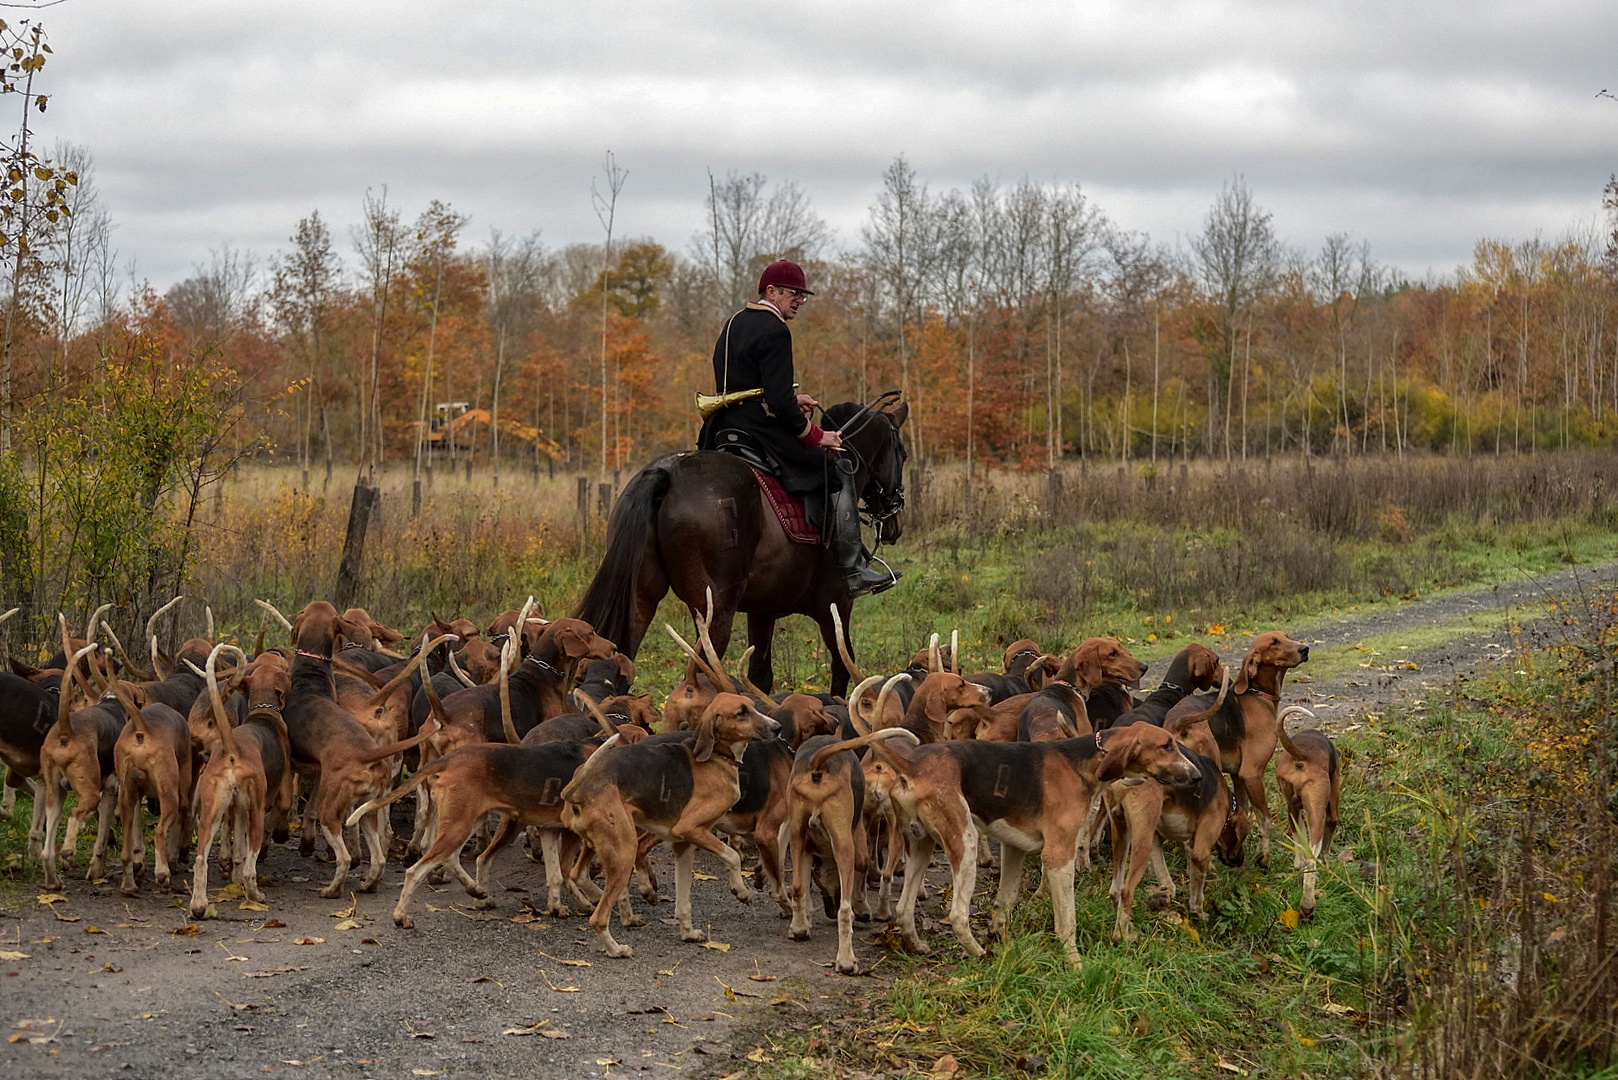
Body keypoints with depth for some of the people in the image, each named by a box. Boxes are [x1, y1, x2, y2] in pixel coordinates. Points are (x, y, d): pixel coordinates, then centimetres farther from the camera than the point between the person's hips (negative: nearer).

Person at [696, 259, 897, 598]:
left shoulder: (733, 324, 15)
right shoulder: (774, 331, -15)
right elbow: (779, 401, -23)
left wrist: (792, 399, 24)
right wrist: (815, 435, -13)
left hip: (723, 430, 10)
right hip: (762, 432, -9)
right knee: (839, 477, 1)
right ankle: (851, 571, 1)